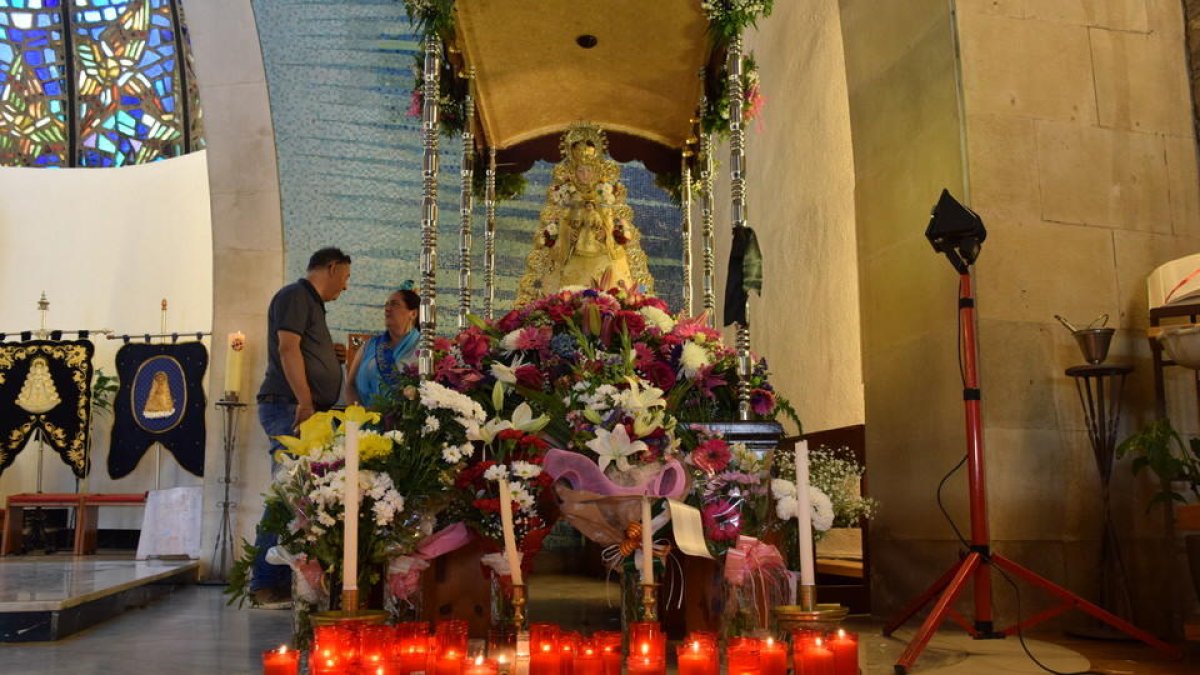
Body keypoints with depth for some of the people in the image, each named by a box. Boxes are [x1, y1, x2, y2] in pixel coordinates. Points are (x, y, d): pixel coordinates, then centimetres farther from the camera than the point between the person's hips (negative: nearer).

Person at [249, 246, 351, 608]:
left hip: (306, 411, 10)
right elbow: (287, 348, -14)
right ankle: (266, 585, -8)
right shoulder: (295, 295, -2)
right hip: (289, 407, -10)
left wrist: (335, 356, 17)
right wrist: (305, 402, -20)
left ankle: (281, 582, 8)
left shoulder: (311, 302, 26)